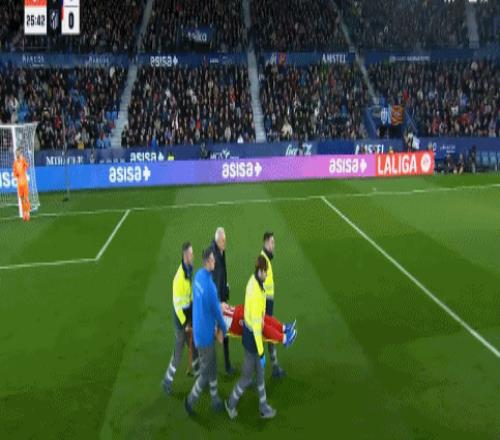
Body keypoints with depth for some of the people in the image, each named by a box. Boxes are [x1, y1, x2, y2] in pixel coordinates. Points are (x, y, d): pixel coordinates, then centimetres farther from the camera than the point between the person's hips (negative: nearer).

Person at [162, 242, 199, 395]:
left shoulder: (190, 270, -1)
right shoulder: (179, 277, -28)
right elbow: (177, 304, -23)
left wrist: (193, 314, 14)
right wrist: (184, 323, -17)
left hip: (189, 314, 8)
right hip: (180, 317, -8)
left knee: (195, 346, 20)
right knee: (178, 352, 3)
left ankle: (197, 373, 38)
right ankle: (168, 380, 20)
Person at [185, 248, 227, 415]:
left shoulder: (198, 275, -4)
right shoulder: (210, 286, -29)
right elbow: (217, 312, -17)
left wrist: (220, 305, 22)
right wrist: (224, 330, 0)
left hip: (199, 329, 8)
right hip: (205, 334, -8)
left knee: (212, 368, 21)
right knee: (205, 373, 10)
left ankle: (215, 401, 34)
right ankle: (190, 400, 27)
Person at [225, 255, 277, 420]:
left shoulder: (253, 280, -5)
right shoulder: (256, 293, -33)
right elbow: (256, 324, -28)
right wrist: (261, 352, -20)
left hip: (250, 330, 9)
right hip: (252, 337, -9)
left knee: (260, 373, 21)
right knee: (247, 376, 12)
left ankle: (264, 408, 36)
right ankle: (231, 403, 34)